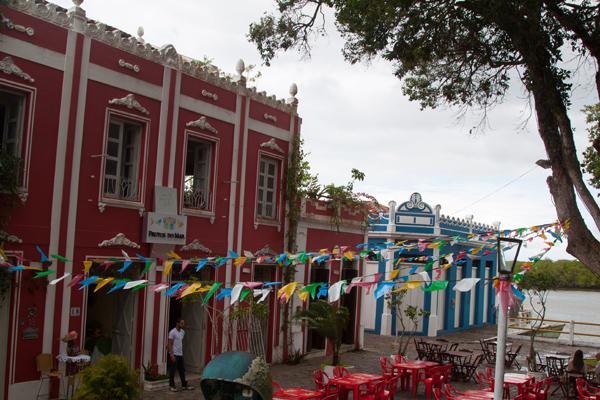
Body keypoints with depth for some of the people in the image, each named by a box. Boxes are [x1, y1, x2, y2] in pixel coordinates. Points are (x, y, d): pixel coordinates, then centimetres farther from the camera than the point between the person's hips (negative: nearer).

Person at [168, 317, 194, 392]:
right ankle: (172, 386, 9)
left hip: (180, 354, 7)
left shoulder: (182, 332, 11)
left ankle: (184, 385, 16)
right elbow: (169, 344, -14)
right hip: (174, 354, -7)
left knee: (182, 370, 10)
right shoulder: (172, 332, -12)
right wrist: (172, 355, -19)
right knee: (172, 370, 0)